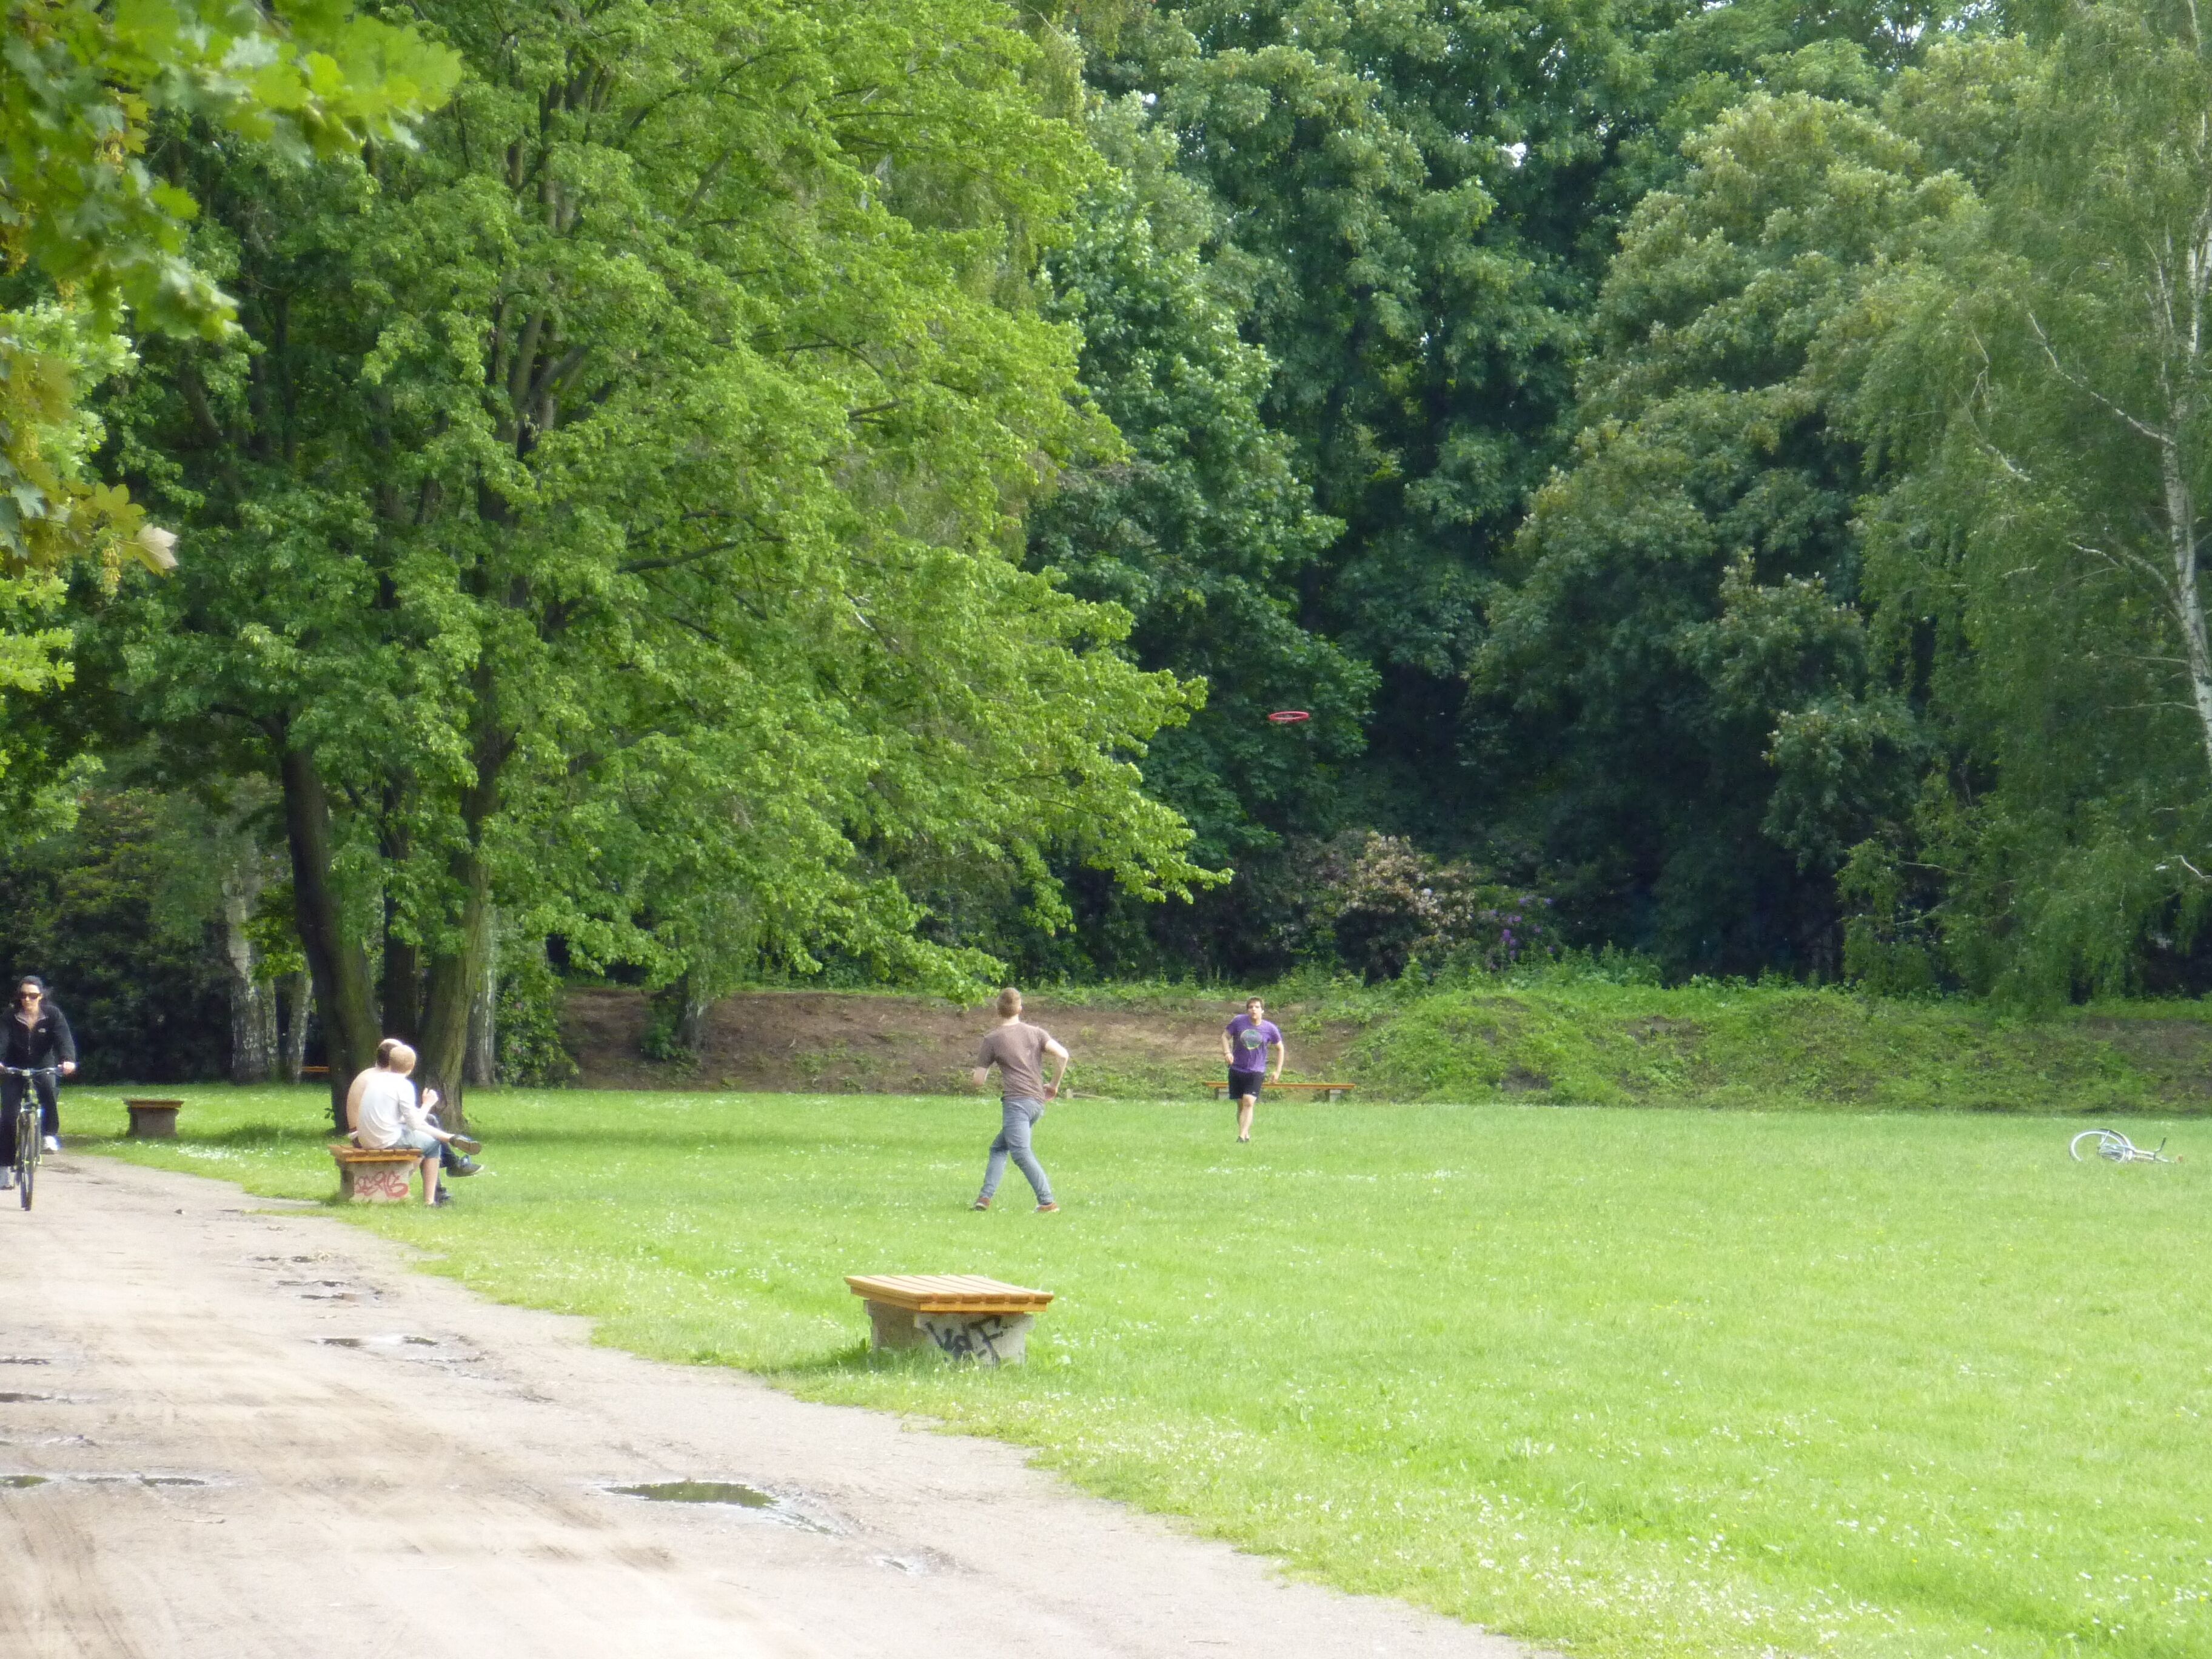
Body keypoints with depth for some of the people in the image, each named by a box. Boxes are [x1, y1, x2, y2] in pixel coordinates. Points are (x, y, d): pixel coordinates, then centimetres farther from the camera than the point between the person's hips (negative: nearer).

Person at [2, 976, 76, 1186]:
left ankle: (51, 1134, -19)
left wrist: (68, 1059, -43)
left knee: (48, 1087, -36)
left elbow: (64, 1037, -22)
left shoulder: (52, 1014, -9)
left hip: (43, 1066, -1)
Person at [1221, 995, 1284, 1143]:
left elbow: (1280, 1048, 10)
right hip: (1237, 1069, 2)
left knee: (1248, 1103, -18)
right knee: (1241, 1105, 7)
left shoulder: (1269, 1028, -4)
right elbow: (1225, 1036, 6)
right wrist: (1227, 1052, -13)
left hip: (1256, 1071, -2)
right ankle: (1247, 1134, 22)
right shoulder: (1239, 1022, -5)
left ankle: (1242, 1136, -22)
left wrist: (1278, 1071, 5)